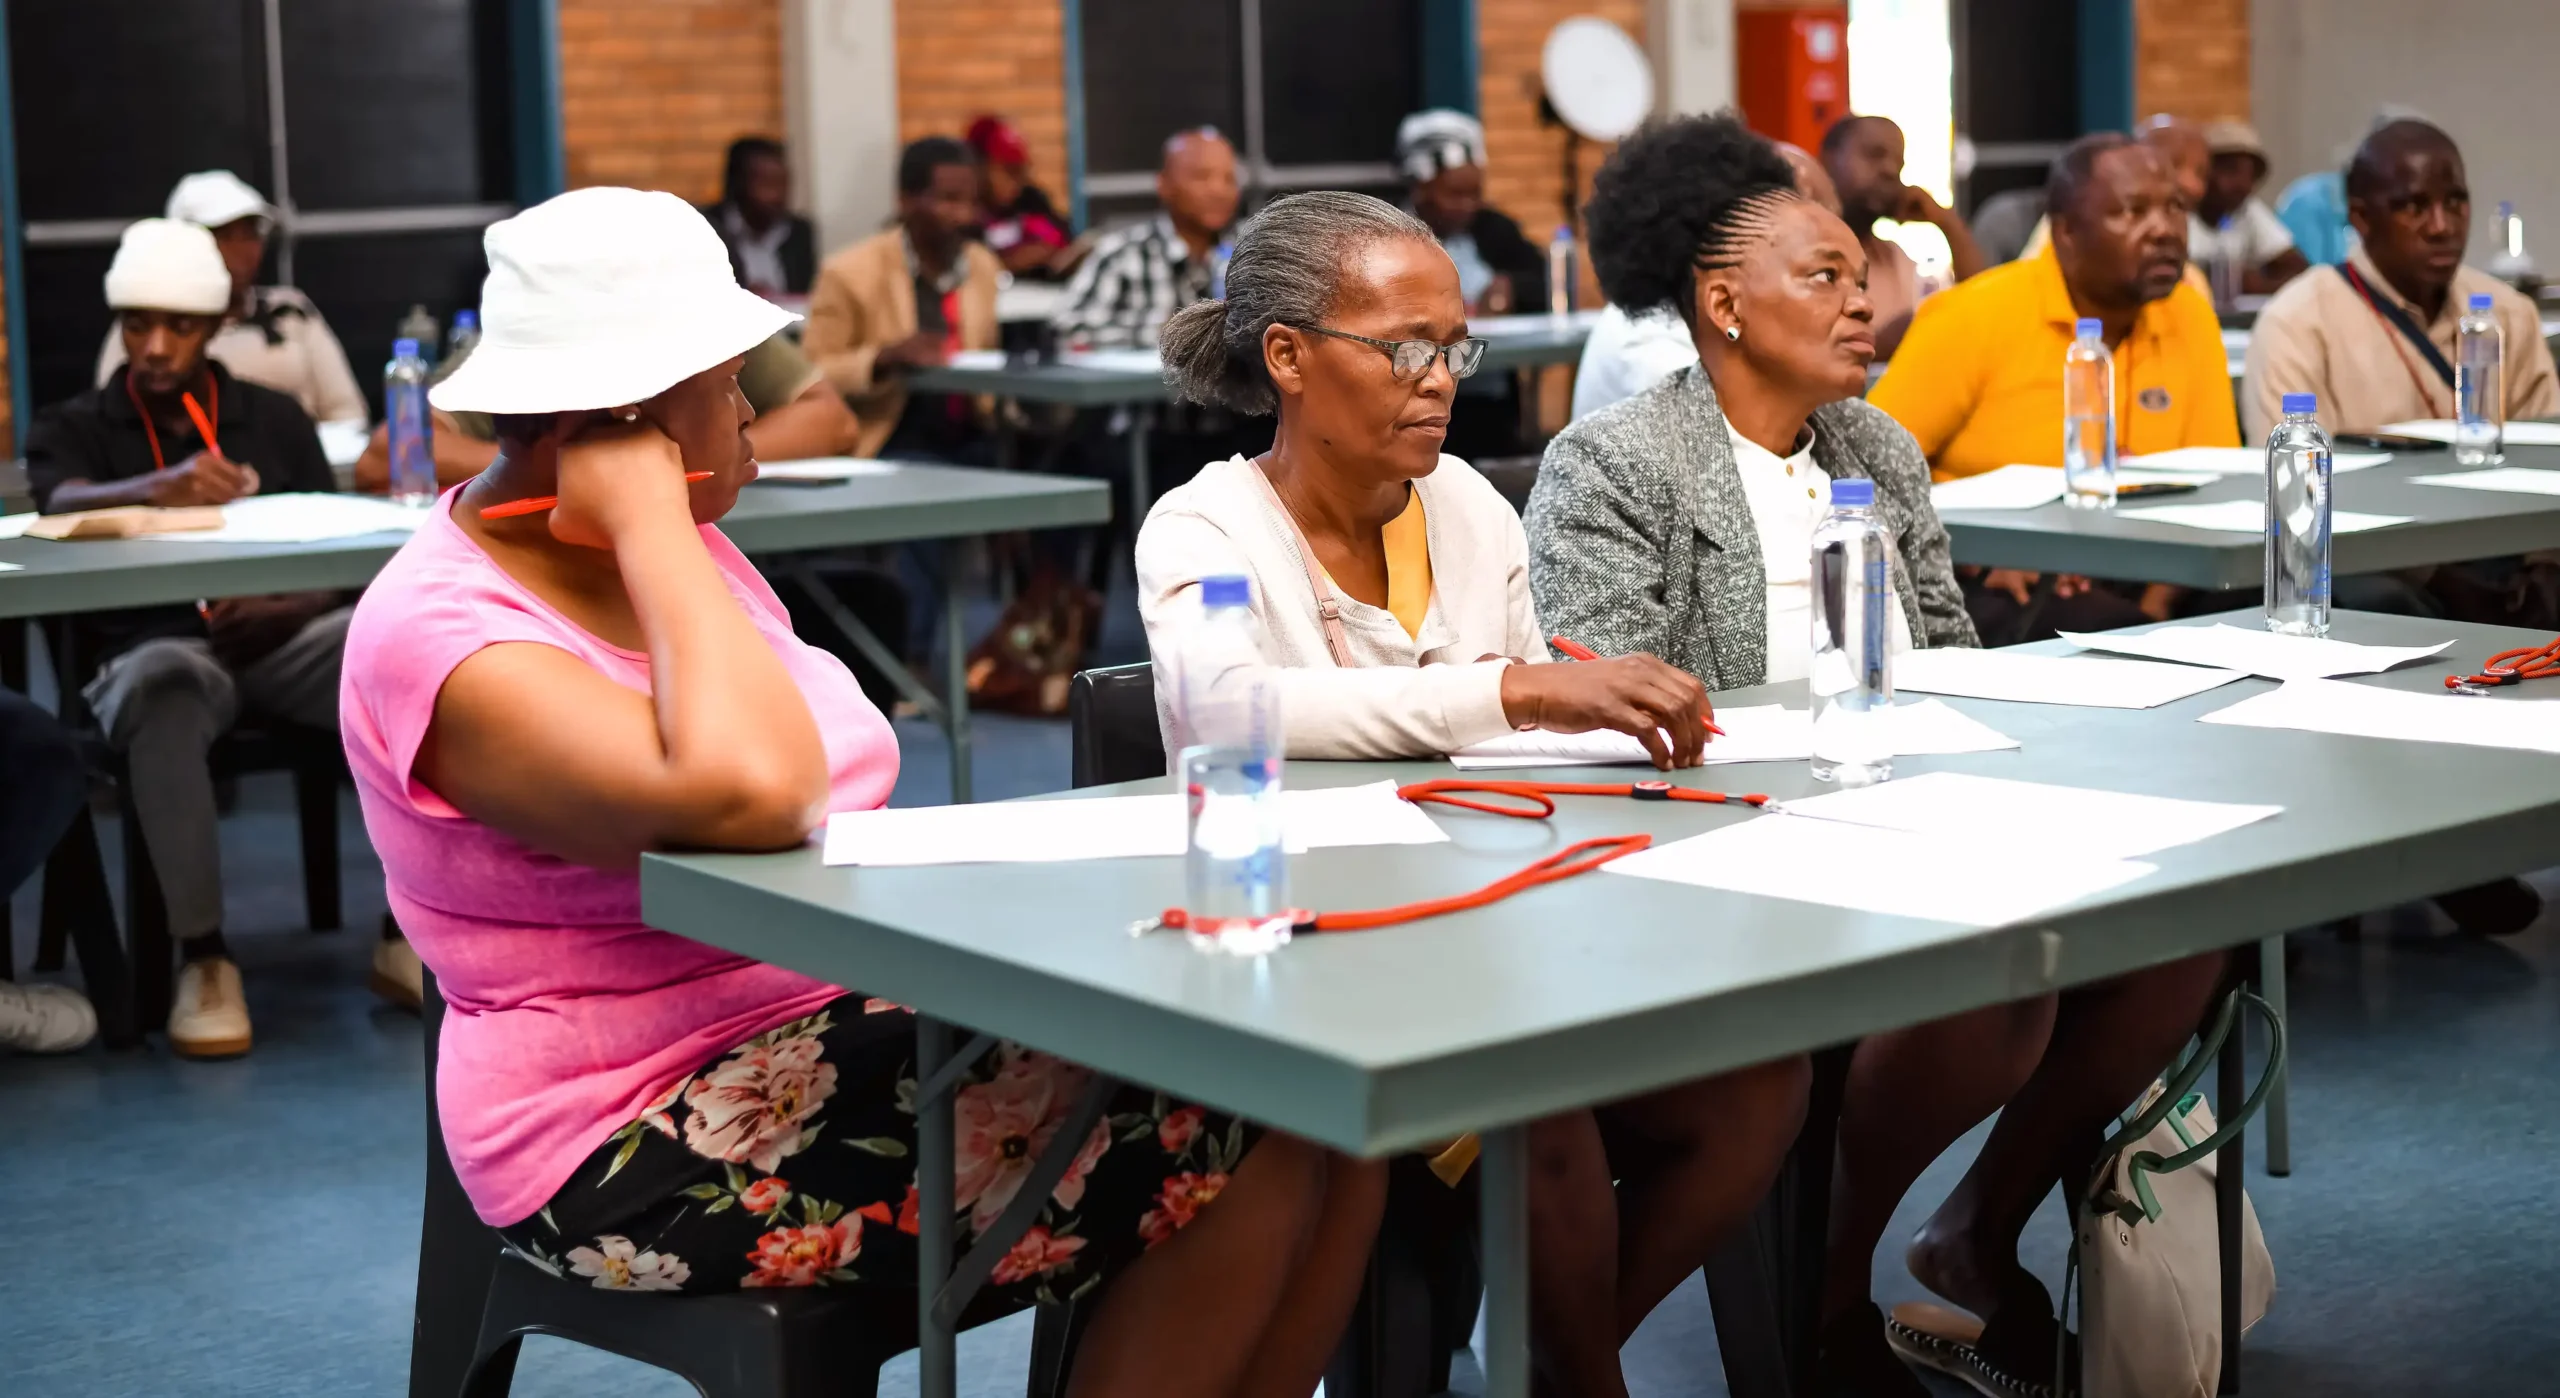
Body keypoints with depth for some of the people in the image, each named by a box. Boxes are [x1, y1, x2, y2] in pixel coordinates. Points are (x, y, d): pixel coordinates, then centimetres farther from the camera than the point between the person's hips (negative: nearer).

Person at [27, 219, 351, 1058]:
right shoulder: (74, 428, 10)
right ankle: (202, 957, -32)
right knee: (168, 685, -40)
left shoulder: (274, 420, 17)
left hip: (275, 642, 2)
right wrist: (158, 489, -37)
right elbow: (62, 508, -14)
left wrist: (285, 608, -13)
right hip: (149, 652, -2)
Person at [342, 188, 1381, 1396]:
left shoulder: (675, 550, 11)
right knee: (1238, 1157, -20)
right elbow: (751, 796, -34)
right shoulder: (446, 639, -17)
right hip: (659, 1141, -9)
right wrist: (649, 523, -23)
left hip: (841, 1019, 9)